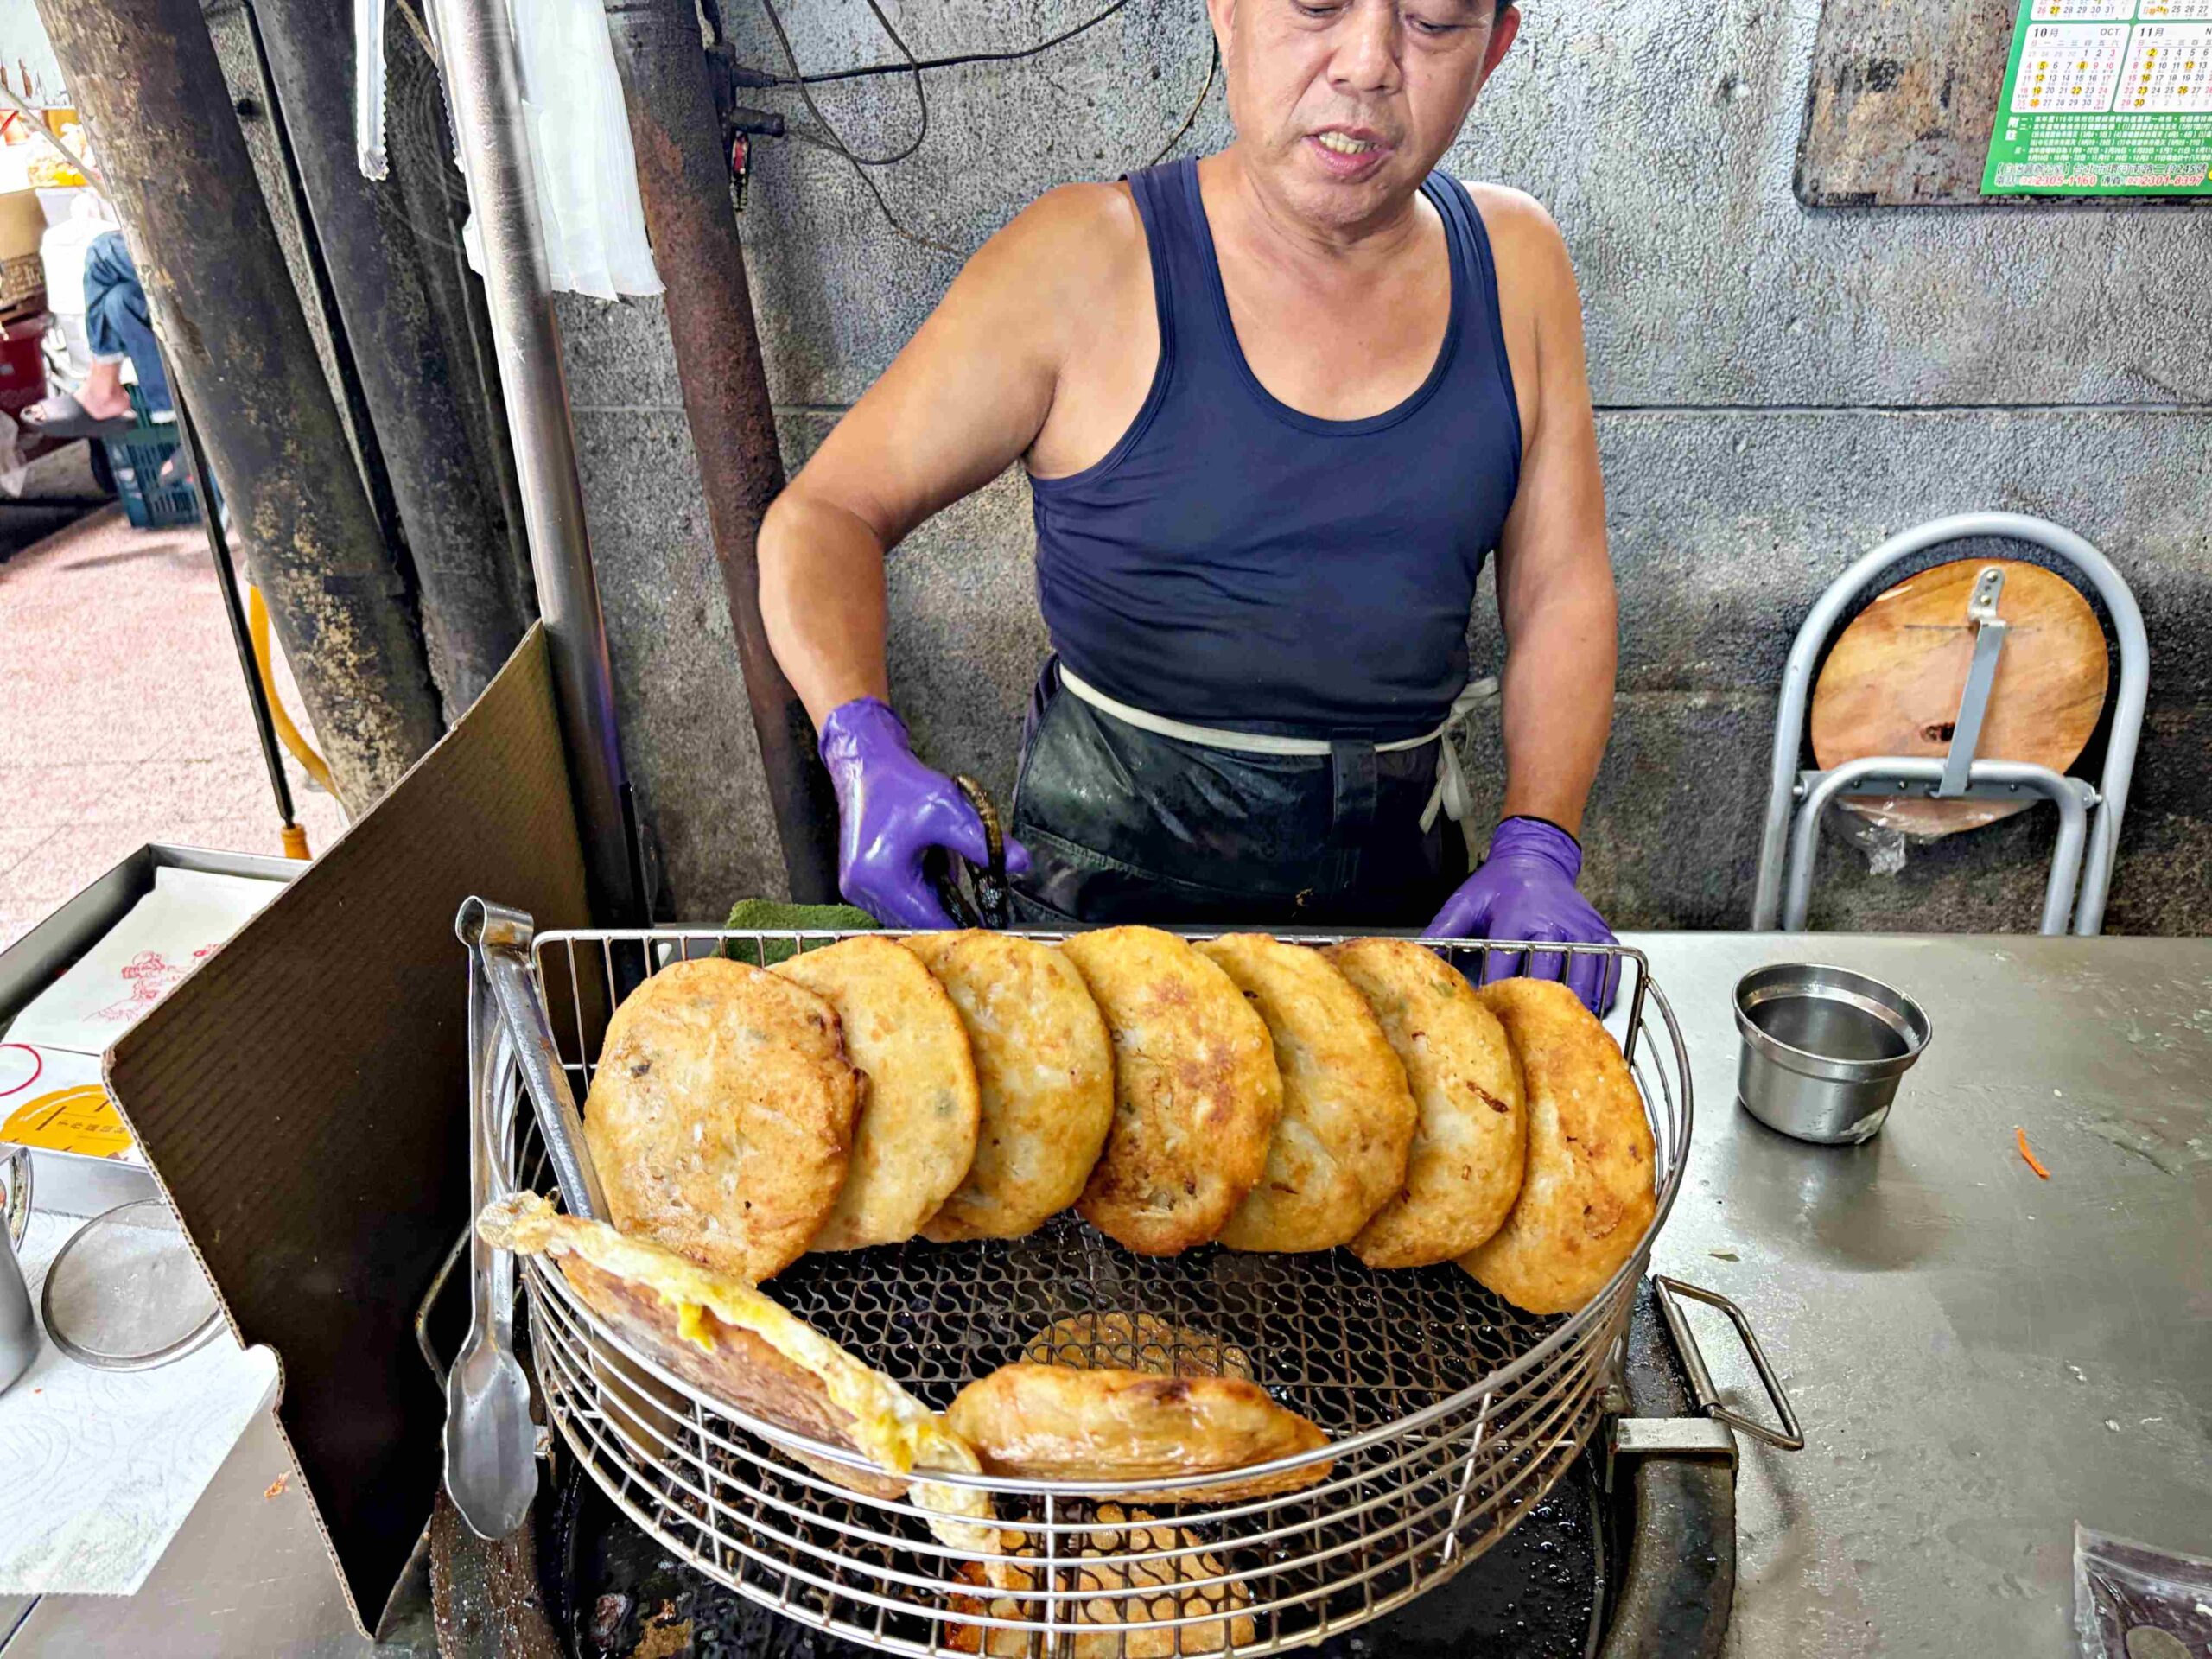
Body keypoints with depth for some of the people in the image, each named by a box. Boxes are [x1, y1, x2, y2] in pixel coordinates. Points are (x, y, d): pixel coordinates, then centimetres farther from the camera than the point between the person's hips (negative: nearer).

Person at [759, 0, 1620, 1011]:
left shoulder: (1515, 262, -1)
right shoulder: (1082, 264, -12)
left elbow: (1562, 591, 2)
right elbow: (824, 515, -8)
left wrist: (1536, 848, -12)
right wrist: (867, 750, -27)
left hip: (1402, 871, 4)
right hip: (1117, 859, -3)